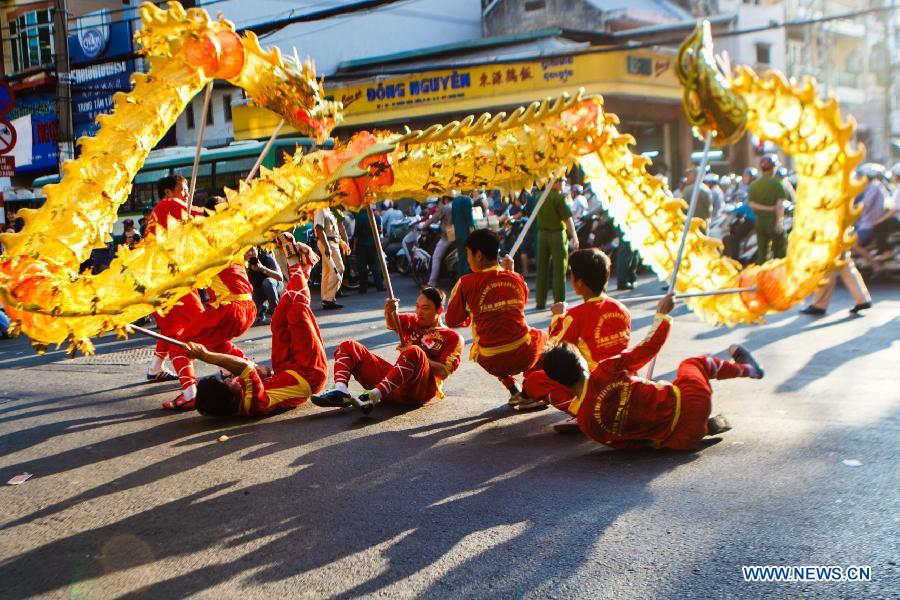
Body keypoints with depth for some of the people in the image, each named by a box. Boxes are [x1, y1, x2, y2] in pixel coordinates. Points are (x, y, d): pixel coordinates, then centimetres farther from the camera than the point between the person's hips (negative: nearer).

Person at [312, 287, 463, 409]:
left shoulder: (452, 337, 8)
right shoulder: (413, 322, 23)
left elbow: (444, 372, -6)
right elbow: (393, 324, 0)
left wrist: (417, 356, -12)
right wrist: (389, 312, -22)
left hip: (421, 390, -6)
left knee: (414, 352, -37)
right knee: (347, 346, 1)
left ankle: (375, 395, -44)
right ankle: (341, 390, -28)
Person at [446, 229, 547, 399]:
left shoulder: (466, 283, -7)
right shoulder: (516, 278, 3)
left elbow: (452, 321, 3)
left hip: (493, 363, -1)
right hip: (525, 356, 1)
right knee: (541, 337, 34)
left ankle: (513, 390, 19)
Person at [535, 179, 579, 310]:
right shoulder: (559, 197, -13)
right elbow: (568, 218, -16)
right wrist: (574, 236, -14)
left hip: (542, 233, 6)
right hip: (557, 234, -6)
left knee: (542, 267, 10)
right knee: (559, 268, 0)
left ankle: (540, 301, 13)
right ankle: (559, 302, -1)